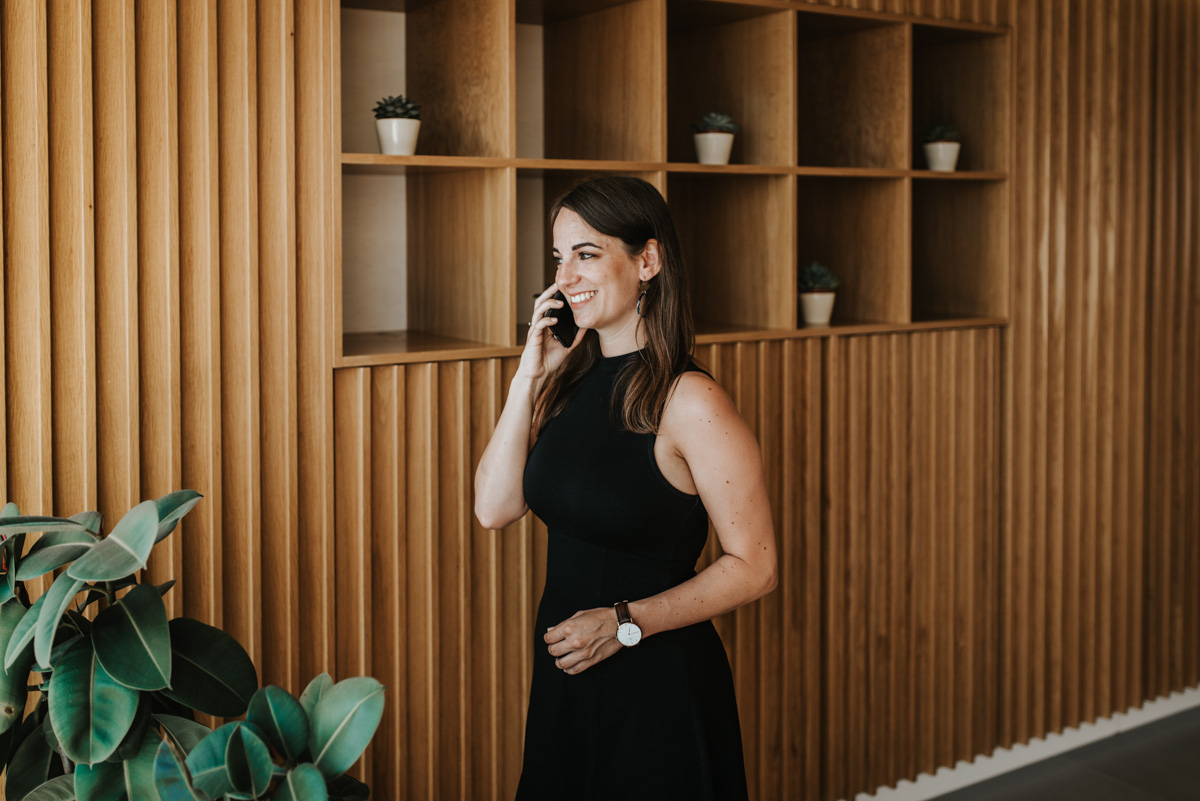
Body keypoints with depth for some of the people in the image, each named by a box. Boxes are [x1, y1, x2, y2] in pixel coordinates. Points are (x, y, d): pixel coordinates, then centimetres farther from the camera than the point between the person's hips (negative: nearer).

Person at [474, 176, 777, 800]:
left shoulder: (689, 403, -18)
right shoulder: (568, 381, 3)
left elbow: (754, 567, -16)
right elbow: (494, 508, -3)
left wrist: (624, 623, -21)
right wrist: (528, 377, -7)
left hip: (657, 684, -6)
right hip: (562, 678, 7)